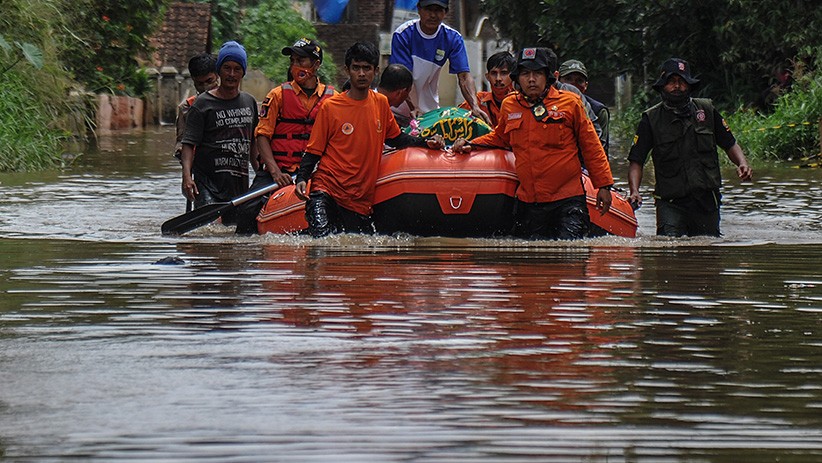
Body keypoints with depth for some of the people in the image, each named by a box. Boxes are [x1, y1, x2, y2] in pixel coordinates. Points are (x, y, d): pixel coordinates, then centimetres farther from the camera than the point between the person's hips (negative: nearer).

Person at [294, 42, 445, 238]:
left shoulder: (381, 103, 9)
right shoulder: (330, 107, -3)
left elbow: (395, 138, 24)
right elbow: (313, 151, 0)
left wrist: (426, 143, 10)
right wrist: (301, 179, -14)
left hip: (361, 199, 4)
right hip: (326, 190, -4)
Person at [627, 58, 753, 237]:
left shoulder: (706, 110, 6)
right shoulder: (651, 119, 0)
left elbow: (730, 144, 14)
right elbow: (636, 161, -2)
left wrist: (742, 164, -7)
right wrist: (634, 192, -18)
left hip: (706, 200, 2)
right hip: (670, 203, -2)